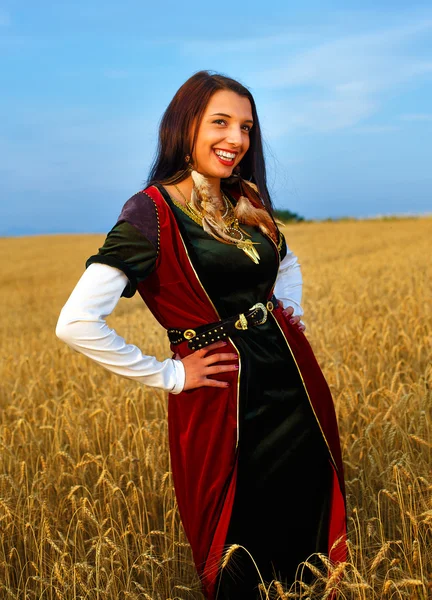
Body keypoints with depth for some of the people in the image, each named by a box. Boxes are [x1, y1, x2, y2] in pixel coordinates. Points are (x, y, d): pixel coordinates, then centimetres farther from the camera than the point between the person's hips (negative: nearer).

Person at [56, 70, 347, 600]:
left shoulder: (248, 204, 5)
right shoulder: (152, 212, -16)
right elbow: (76, 324, -24)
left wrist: (292, 313, 8)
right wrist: (168, 375, -16)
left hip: (295, 383, 7)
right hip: (223, 403, -6)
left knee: (311, 532, 19)